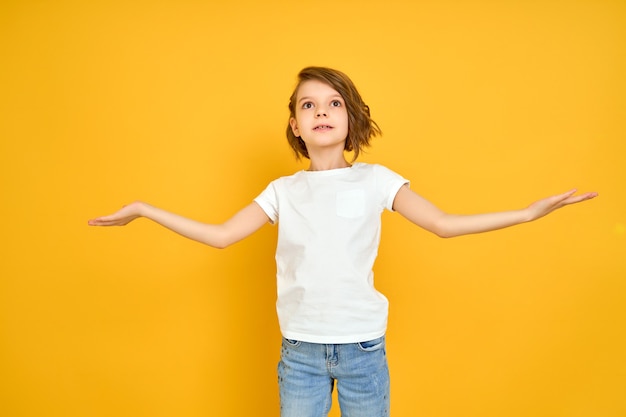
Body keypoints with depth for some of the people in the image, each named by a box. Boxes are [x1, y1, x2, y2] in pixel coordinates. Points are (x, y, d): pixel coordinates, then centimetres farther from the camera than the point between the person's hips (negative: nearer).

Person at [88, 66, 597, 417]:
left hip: (363, 347, -1)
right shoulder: (283, 191, 3)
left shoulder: (375, 180, -1)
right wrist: (141, 210, 1)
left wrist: (530, 211, -13)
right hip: (301, 350, 1)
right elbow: (221, 235, 2)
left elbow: (444, 224, -6)